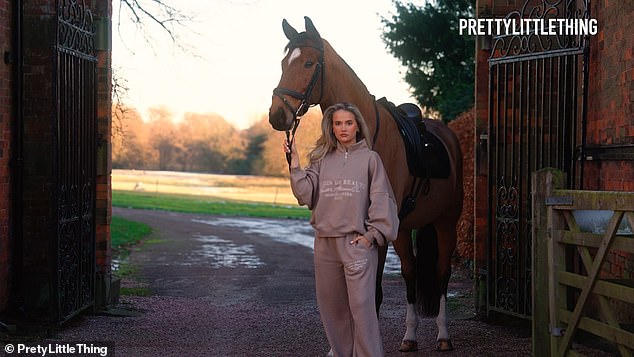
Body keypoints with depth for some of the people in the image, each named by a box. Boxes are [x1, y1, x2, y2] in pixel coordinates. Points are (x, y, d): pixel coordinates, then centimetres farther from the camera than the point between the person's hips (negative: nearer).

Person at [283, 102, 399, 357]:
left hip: (357, 242, -4)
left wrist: (373, 235, -8)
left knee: (361, 305, -9)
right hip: (325, 242, 4)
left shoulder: (370, 158, 1)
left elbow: (381, 200, -2)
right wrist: (294, 164, -6)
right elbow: (306, 195, 1)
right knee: (330, 307, 10)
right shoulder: (322, 160, 10)